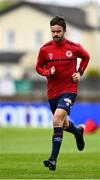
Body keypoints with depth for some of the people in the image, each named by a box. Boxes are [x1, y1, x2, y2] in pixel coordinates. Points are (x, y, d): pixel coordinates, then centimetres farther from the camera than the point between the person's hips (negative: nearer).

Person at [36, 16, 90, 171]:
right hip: (53, 92, 4)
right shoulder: (45, 49, -3)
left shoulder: (74, 47, -6)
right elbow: (39, 67, 11)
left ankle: (53, 159, -24)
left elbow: (86, 57, 15)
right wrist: (48, 72, -10)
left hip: (69, 90, -4)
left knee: (57, 118, -24)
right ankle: (78, 131, 56)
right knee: (63, 123, 17)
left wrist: (79, 73, 2)